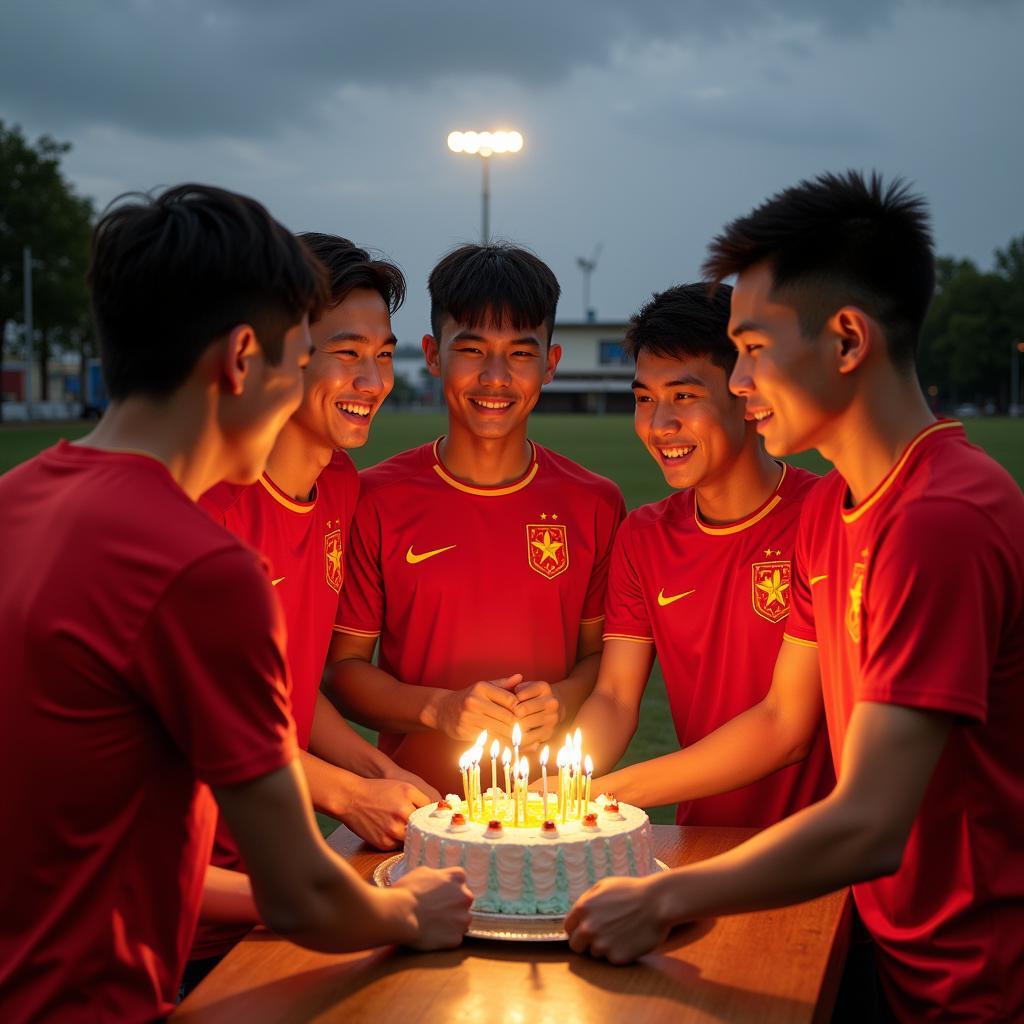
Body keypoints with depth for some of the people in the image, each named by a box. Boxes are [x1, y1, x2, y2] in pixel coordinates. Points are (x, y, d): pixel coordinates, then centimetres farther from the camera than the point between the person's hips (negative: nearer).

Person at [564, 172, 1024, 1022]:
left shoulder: (946, 521, -24)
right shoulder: (827, 512, 5)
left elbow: (867, 829, -26)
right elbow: (782, 720, 14)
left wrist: (663, 900, -17)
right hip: (901, 953, 7)